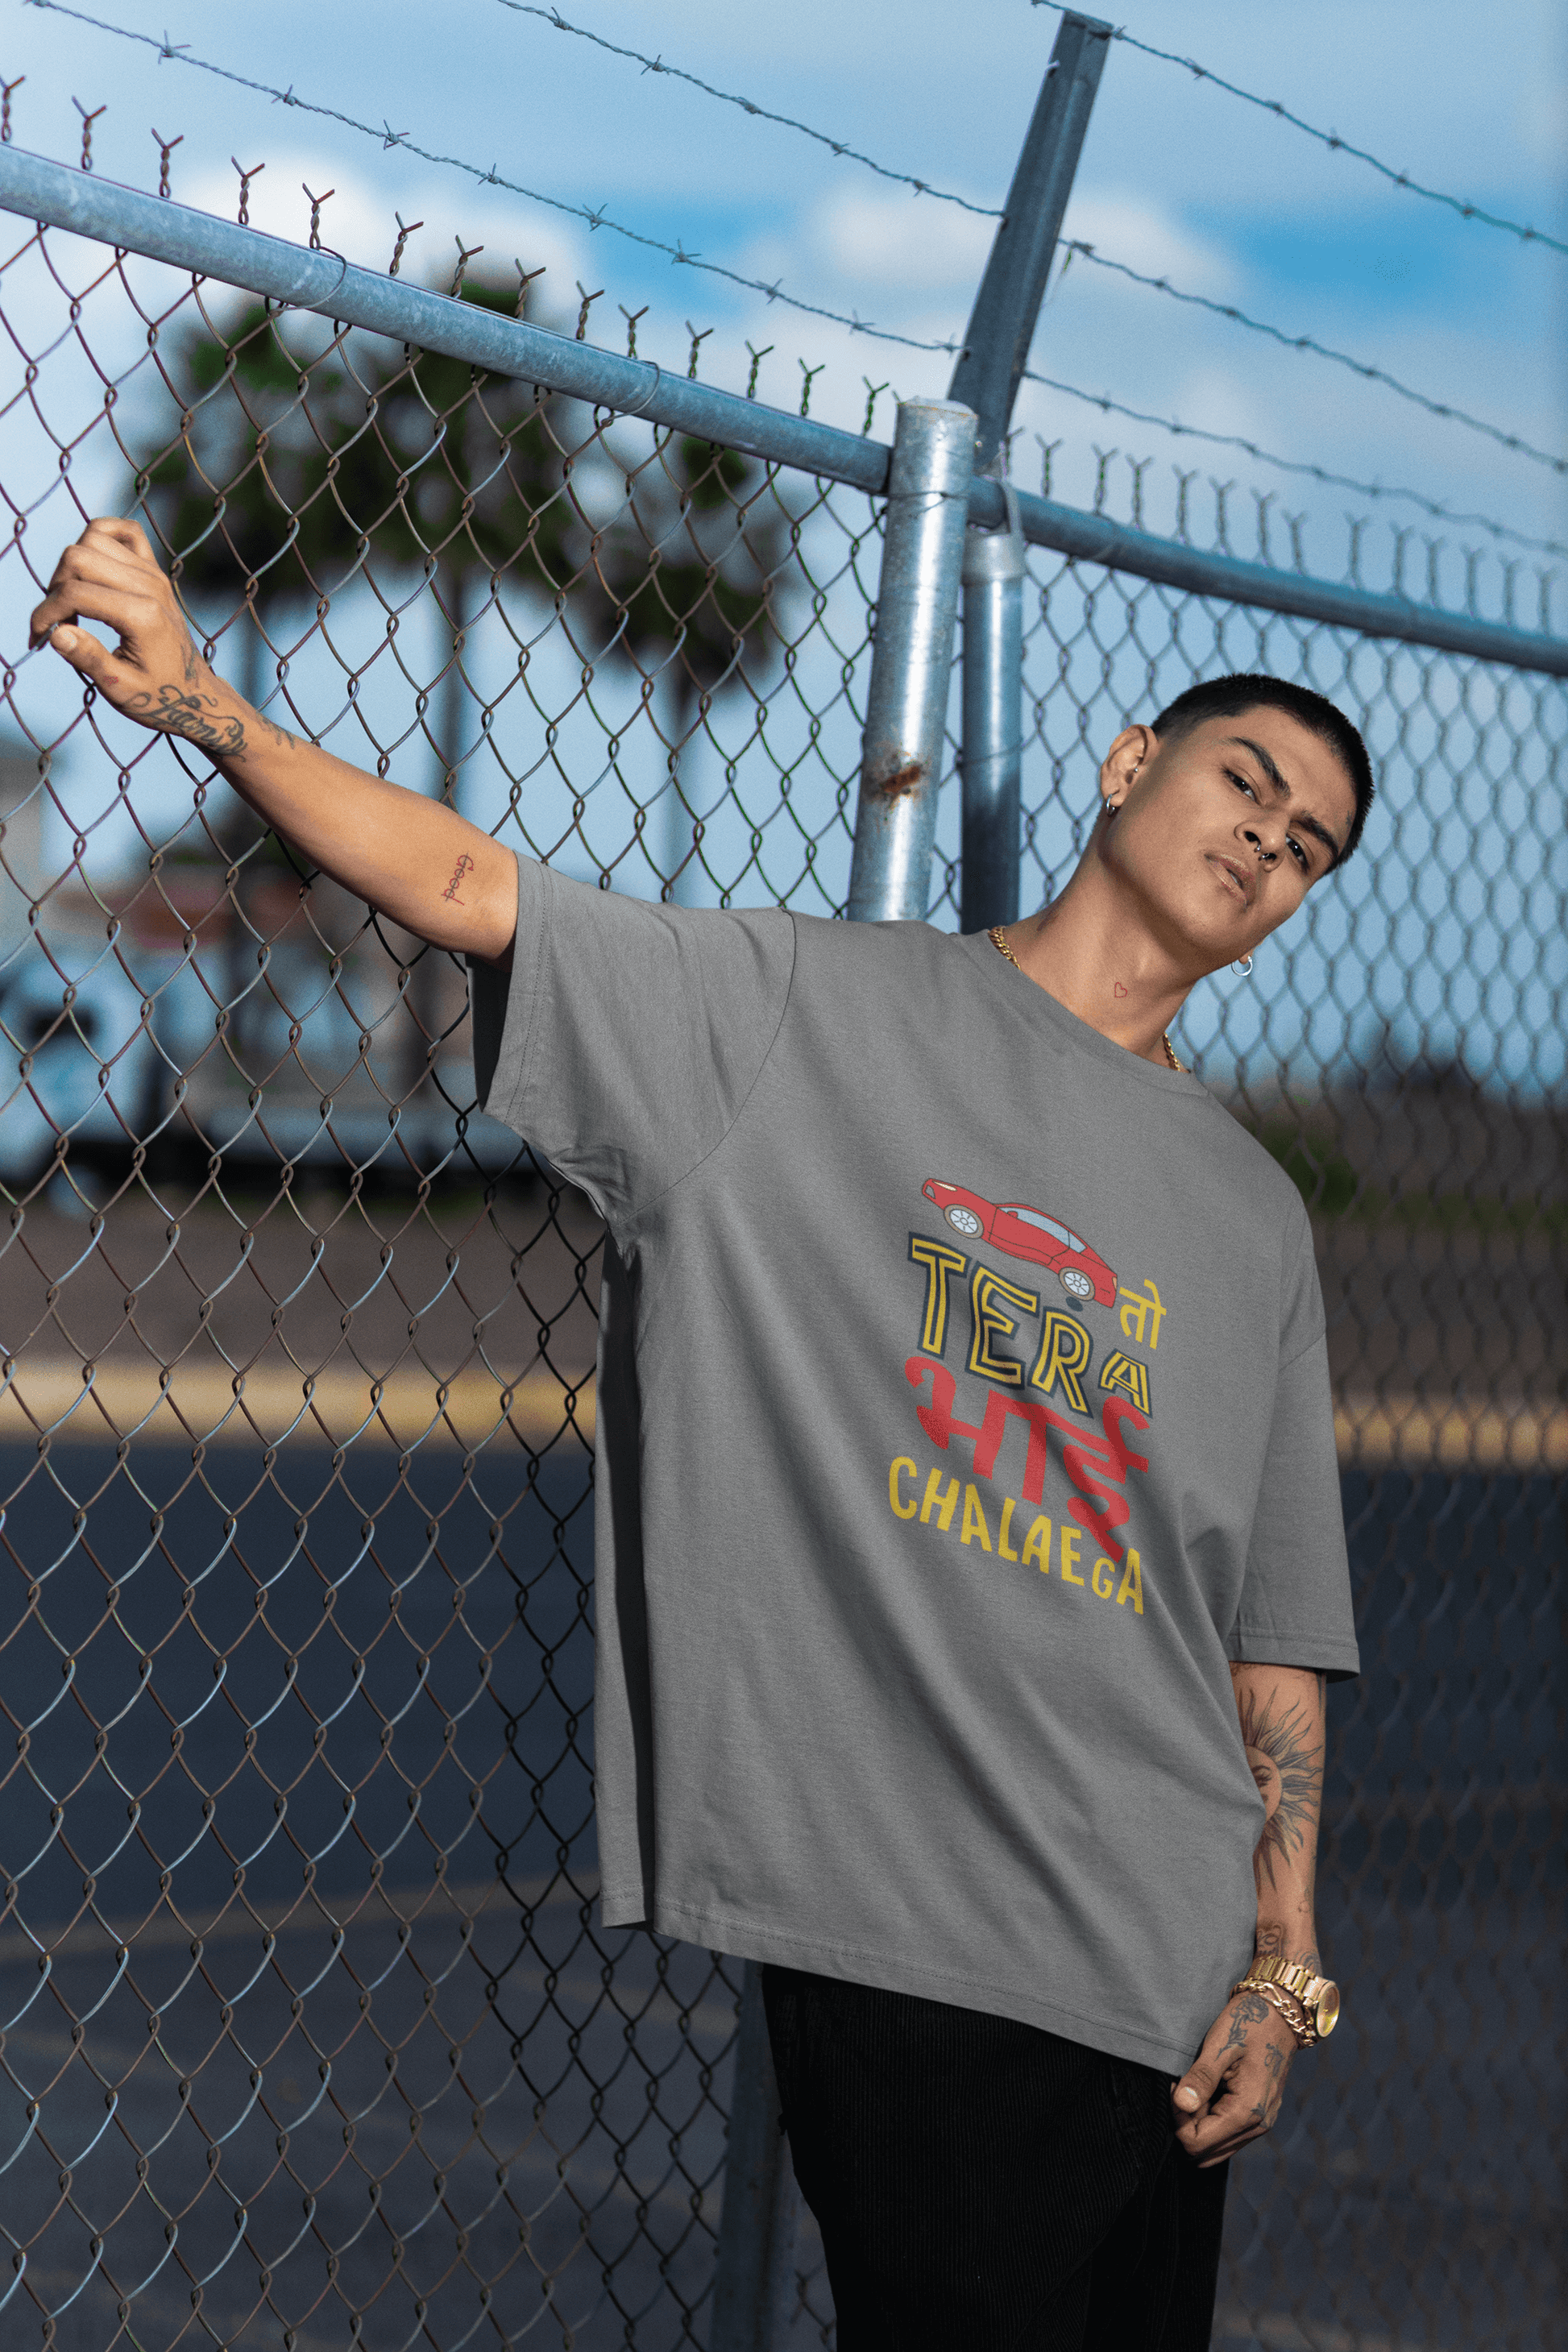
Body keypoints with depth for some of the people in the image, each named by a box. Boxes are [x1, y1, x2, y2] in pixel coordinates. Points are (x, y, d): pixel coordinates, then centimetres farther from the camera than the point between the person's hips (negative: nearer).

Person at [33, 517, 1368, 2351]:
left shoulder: (1253, 1217, 16)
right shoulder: (817, 1008, 5)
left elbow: (1276, 1627, 13)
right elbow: (476, 892, -6)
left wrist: (1284, 1966, 6)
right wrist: (199, 705, -19)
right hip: (900, 1923, -4)